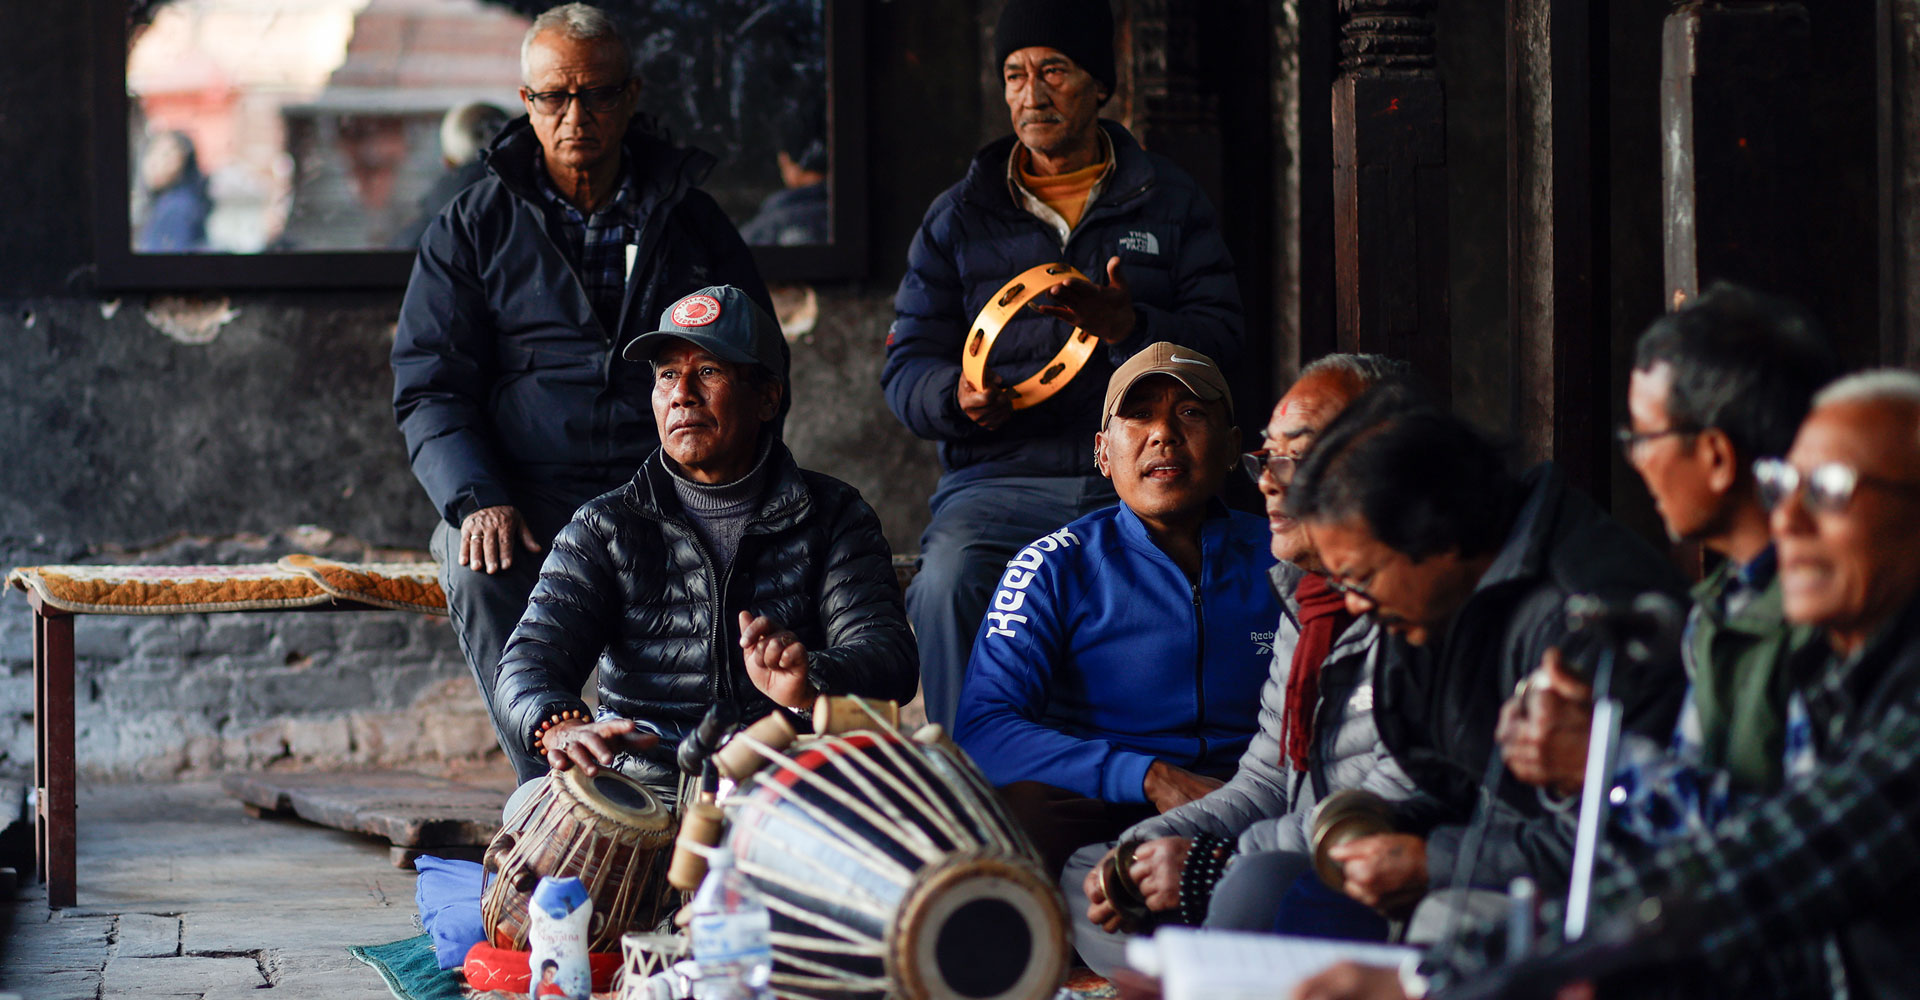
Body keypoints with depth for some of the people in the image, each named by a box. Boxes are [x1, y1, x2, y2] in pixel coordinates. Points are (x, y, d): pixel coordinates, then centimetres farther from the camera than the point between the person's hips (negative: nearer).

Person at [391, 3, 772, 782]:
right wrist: (478, 501, -15)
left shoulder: (691, 220, 16)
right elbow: (427, 388, 5)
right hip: (527, 495, 0)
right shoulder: (473, 228, 12)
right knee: (482, 570, -34)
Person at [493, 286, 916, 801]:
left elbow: (889, 658, -1)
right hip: (640, 788, 1)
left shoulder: (833, 517, 13)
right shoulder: (606, 528, 15)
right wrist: (561, 725, -26)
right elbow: (532, 654, 1)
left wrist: (809, 685, -27)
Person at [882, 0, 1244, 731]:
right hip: (998, 480, 1)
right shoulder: (958, 217, 18)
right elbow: (907, 364, 14)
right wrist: (958, 398, -10)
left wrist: (1131, 328, -15)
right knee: (947, 583, -32)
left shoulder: (1170, 203, 17)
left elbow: (1221, 340, 6)